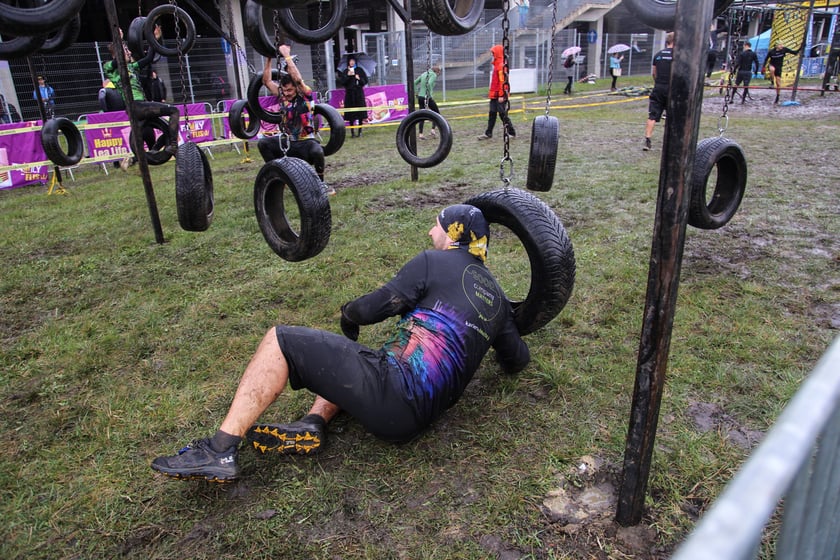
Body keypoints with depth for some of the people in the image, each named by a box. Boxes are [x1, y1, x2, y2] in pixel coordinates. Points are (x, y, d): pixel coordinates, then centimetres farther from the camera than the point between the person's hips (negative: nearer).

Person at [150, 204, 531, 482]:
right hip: (422, 415, 8)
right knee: (347, 355, 33)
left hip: (394, 393, -8)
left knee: (279, 341, -1)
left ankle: (219, 452, -5)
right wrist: (488, 337, 46)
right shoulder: (495, 294, 19)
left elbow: (371, 309, -2)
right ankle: (312, 426, 8)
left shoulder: (435, 262, 0)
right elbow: (518, 361, 24)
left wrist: (349, 314, 21)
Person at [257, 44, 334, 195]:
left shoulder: (305, 95, -9)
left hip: (305, 142, -5)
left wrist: (287, 56, -23)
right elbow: (266, 81, -1)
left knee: (317, 151, -37)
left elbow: (298, 79, -26)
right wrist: (268, 60, -9)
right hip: (286, 142, 5)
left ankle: (320, 182, -10)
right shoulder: (281, 95, 4)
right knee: (263, 143, -14)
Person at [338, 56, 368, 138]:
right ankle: (352, 132, 2)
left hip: (359, 93, 0)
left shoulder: (360, 70, 7)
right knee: (351, 114, -3)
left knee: (360, 113, -3)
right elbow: (341, 82, -2)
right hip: (349, 93, 0)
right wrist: (348, 75, -13)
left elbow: (365, 81, 5)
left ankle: (360, 131, 6)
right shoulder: (345, 71, 7)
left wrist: (359, 79, -13)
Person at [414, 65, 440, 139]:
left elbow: (414, 83, 14)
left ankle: (420, 134, 7)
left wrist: (417, 93, 12)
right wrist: (429, 94, -16)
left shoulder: (424, 74, 16)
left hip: (420, 97, 7)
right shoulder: (433, 75, -5)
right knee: (437, 113, 12)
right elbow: (429, 83, -24)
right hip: (427, 98, -7)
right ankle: (433, 130, 3)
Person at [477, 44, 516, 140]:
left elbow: (502, 81, -21)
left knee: (502, 114, -5)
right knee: (492, 114, 11)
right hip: (494, 95, 10)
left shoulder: (501, 65, -16)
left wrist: (501, 95, -23)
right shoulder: (496, 65, 14)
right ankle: (488, 134, 17)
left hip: (500, 96, -10)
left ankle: (512, 133, 4)